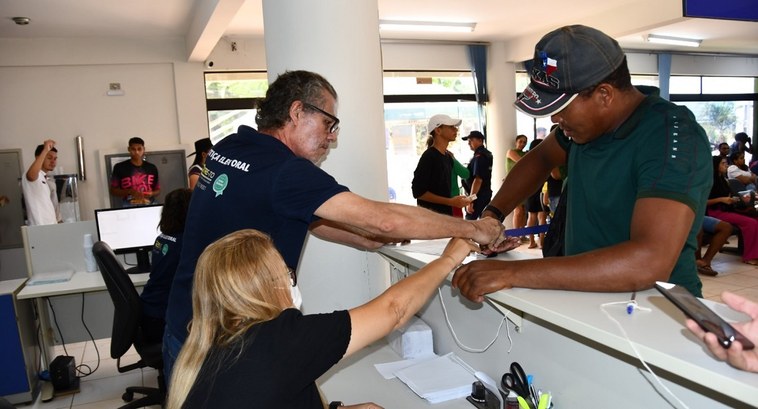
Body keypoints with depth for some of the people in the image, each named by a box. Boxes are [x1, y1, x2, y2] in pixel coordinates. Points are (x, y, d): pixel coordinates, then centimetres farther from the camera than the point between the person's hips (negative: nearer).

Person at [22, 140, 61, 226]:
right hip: (39, 229, -9)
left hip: (53, 228, 9)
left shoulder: (51, 181, 18)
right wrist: (45, 150, -35)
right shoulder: (34, 176, -8)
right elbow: (31, 174, -35)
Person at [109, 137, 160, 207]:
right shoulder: (119, 167, 1)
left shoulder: (152, 168, 8)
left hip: (149, 206, 2)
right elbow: (113, 191, 2)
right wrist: (130, 192, -14)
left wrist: (151, 193, -8)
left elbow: (158, 190, 15)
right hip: (129, 207, -2)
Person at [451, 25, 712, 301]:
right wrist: (492, 214, 0)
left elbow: (650, 262, -34)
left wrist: (512, 272, -36)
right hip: (586, 297, 6)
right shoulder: (587, 118, -2)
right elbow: (541, 158, 15)